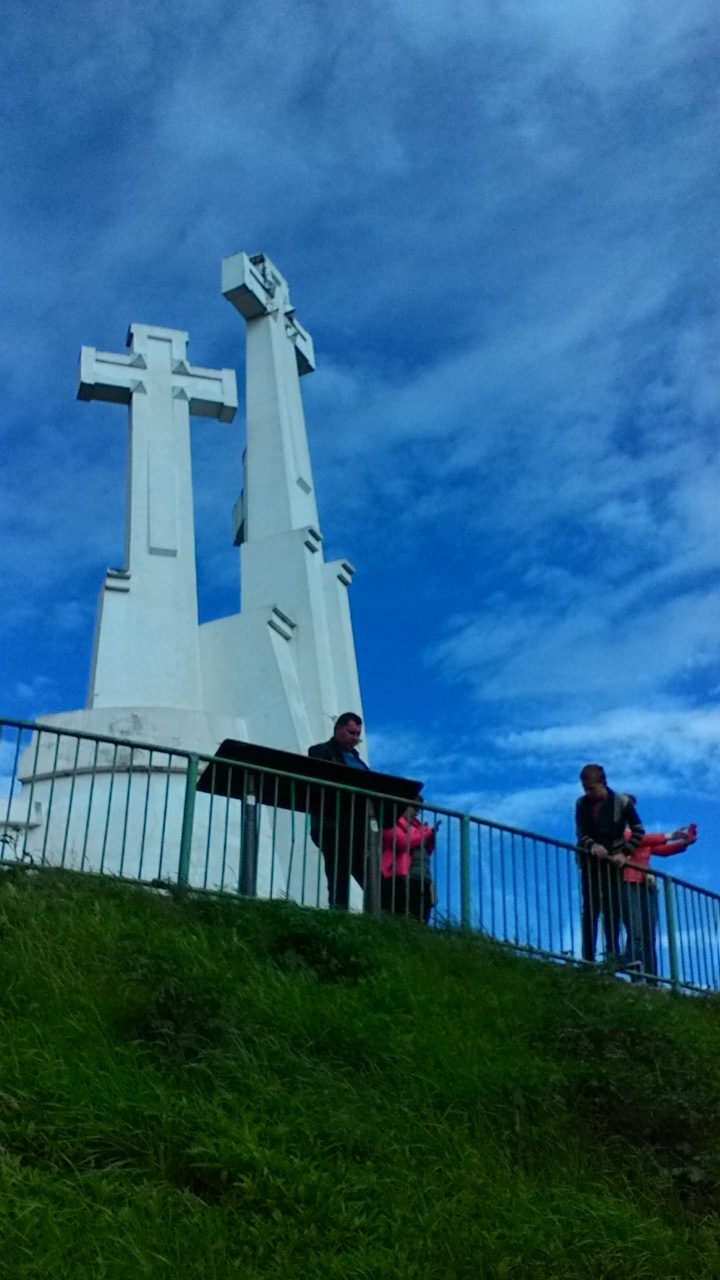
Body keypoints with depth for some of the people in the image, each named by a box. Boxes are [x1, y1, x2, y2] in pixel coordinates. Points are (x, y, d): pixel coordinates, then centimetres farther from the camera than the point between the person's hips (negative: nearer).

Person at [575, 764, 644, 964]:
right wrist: (592, 846, -22)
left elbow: (638, 831, -3)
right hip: (590, 863, 1)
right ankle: (588, 956, -4)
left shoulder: (622, 802, -6)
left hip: (613, 863, -1)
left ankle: (612, 953, 3)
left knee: (612, 910, -2)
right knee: (590, 909, -3)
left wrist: (625, 853, -13)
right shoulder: (582, 803, -1)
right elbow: (581, 833, -1)